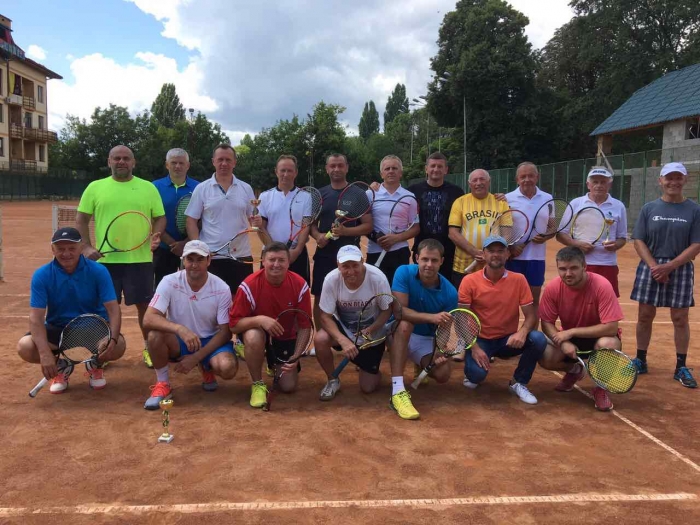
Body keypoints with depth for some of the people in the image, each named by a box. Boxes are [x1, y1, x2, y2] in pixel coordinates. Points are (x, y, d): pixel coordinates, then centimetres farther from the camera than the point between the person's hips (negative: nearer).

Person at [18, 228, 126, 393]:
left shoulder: (99, 271, -15)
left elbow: (113, 309, -19)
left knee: (118, 346, -30)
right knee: (24, 347, -26)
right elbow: (36, 317, -19)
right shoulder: (41, 275, -13)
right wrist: (45, 353, -34)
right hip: (57, 328, 1)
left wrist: (112, 339, -38)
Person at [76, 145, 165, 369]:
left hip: (140, 258, -1)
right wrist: (86, 246, -5)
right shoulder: (95, 187, 6)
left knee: (144, 304, 5)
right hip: (105, 259, 1)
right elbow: (81, 219, 7)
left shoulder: (148, 188, 5)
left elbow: (160, 217, 7)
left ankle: (148, 347, 20)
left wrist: (156, 235, -13)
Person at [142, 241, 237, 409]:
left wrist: (196, 357, -21)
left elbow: (225, 332, -12)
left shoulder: (221, 289, -16)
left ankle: (207, 370, 9)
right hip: (178, 341, 0)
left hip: (210, 341, 0)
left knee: (227, 368, -30)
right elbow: (148, 319, -25)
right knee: (155, 334, -32)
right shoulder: (170, 282, -16)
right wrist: (180, 329, -43)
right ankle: (162, 384, -8)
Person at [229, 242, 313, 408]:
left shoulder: (300, 285, -19)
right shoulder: (249, 285, -25)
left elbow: (304, 326, -12)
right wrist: (260, 319, -40)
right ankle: (258, 384, -14)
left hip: (286, 336, 2)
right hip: (258, 333, -2)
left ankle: (275, 366, 32)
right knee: (253, 336, -39)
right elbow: (234, 324, -22)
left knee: (289, 386, -5)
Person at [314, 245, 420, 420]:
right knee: (320, 339, -29)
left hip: (372, 332, -1)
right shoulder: (331, 279, -24)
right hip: (343, 328, 1)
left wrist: (369, 331, -32)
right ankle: (333, 380, -2)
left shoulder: (377, 277, -27)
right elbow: (325, 316, -20)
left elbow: (387, 310, -14)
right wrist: (343, 340, -37)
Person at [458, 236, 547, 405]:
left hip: (508, 340, 3)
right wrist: (474, 347, -22)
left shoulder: (519, 280, -4)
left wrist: (522, 332, -28)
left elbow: (531, 316, -5)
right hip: (480, 340, -2)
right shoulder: (469, 281, -9)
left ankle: (518, 383, -1)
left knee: (538, 339, -26)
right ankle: (472, 373, 12)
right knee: (477, 373, -30)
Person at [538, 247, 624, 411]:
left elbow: (611, 327, -30)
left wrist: (571, 332, -29)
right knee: (544, 357, -23)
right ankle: (575, 370, 15)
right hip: (569, 338, 3)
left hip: (599, 336, -3)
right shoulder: (552, 288, -17)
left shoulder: (602, 285, -27)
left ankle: (601, 389, -6)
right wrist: (563, 342, -30)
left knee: (608, 345, -38)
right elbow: (547, 323, -10)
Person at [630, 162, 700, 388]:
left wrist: (670, 266, -14)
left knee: (680, 319, 3)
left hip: (680, 269, -1)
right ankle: (641, 361, 16)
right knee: (645, 316, 5)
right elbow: (639, 241, 1)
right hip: (650, 268, 1)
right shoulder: (649, 208, 4)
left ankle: (681, 367, 13)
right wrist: (654, 266, -12)